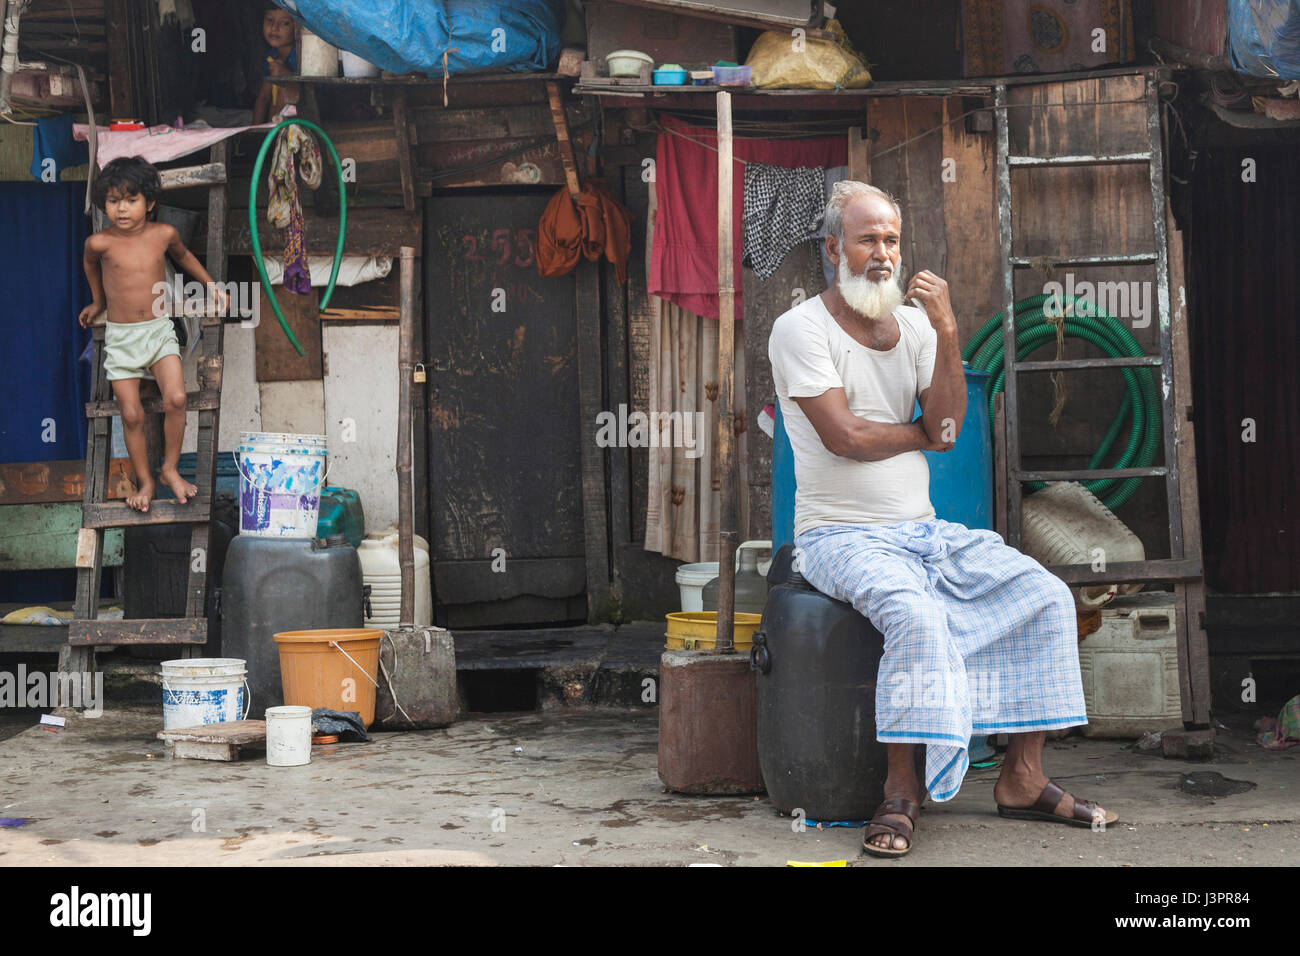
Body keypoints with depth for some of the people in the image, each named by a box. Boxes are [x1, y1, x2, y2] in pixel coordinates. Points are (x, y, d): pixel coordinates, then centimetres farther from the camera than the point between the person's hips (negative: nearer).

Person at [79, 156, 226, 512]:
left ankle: (170, 469, 0)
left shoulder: (163, 234, -5)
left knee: (176, 399, -19)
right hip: (120, 336, -1)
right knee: (131, 415, -5)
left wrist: (212, 287, 25)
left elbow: (183, 256, 19)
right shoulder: (100, 242, -11)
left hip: (159, 330, 1)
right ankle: (144, 481, 12)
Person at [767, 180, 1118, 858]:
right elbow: (844, 436, -17)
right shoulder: (801, 328, -7)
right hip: (842, 538, -6)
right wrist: (923, 433, -1)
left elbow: (947, 428, -3)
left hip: (924, 531, 7)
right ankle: (901, 790, -21)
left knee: (1047, 596, -9)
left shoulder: (914, 323, 10)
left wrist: (946, 332, -13)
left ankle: (1022, 780, -4)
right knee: (918, 616, -35)